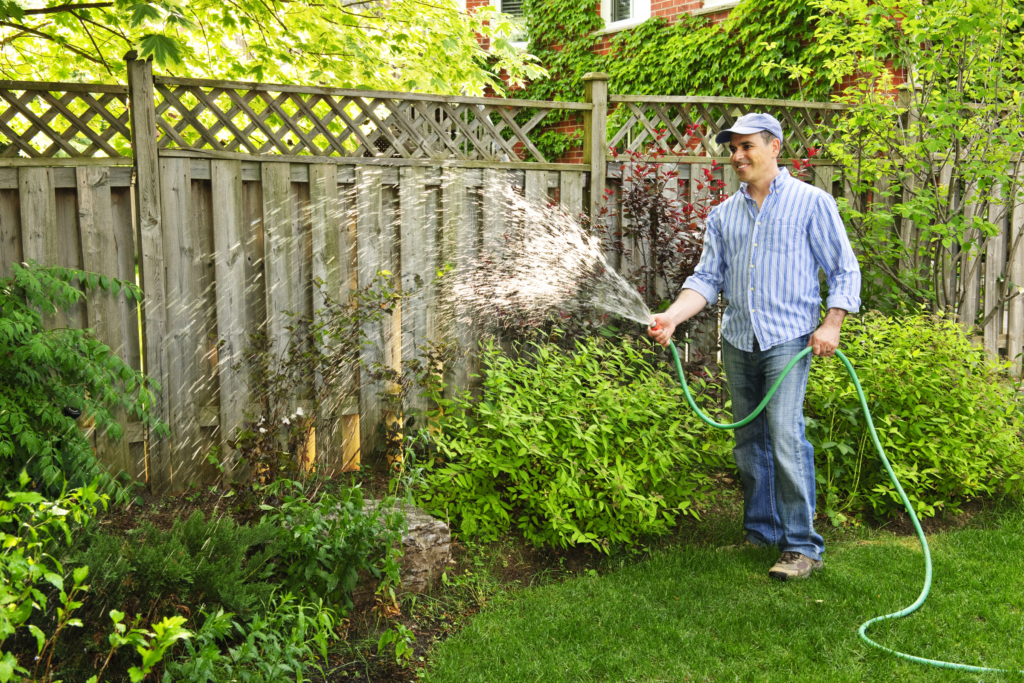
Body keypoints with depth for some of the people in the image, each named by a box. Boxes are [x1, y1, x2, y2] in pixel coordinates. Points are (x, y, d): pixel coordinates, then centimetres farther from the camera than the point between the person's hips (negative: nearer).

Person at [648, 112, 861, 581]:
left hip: (788, 338, -5)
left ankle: (802, 546, -5)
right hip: (737, 342, 5)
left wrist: (832, 323, -10)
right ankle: (761, 531, 23)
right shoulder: (723, 214, 14)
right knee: (748, 442, 10)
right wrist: (673, 315, -7)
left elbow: (845, 271, 3)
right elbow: (708, 277, 10)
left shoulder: (812, 203, 2)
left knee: (785, 439, -14)